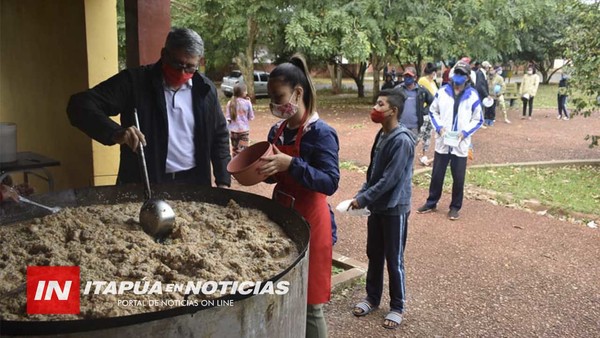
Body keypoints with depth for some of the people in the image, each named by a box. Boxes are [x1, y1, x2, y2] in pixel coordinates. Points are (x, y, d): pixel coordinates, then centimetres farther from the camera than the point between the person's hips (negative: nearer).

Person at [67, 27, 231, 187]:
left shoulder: (205, 89, 1)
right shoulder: (134, 81, -9)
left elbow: (220, 135, 11)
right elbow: (81, 105, -14)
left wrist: (223, 181, 2)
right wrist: (115, 133, -31)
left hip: (192, 183, 3)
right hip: (143, 184, -2)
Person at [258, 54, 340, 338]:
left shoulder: (321, 134, -16)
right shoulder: (277, 131, 6)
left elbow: (330, 183, -24)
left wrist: (291, 164, -33)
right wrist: (256, 169, -4)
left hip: (307, 223, -7)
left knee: (309, 304, 4)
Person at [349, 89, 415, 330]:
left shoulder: (402, 140, -21)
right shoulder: (381, 135, 6)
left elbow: (389, 179, -22)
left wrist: (363, 199, -16)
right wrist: (361, 194, 3)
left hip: (395, 209, -8)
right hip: (377, 207, 8)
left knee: (394, 260, 5)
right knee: (374, 255, 18)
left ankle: (397, 307, 22)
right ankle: (372, 297, 34)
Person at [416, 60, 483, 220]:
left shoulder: (473, 96, -4)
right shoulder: (442, 92, 0)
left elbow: (478, 120, 1)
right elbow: (433, 111, 9)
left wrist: (465, 132, -13)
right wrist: (438, 127, -6)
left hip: (461, 144, -1)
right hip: (442, 142, 2)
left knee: (458, 178, 6)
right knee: (437, 175, 11)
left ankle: (455, 207, 22)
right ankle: (431, 203, 27)